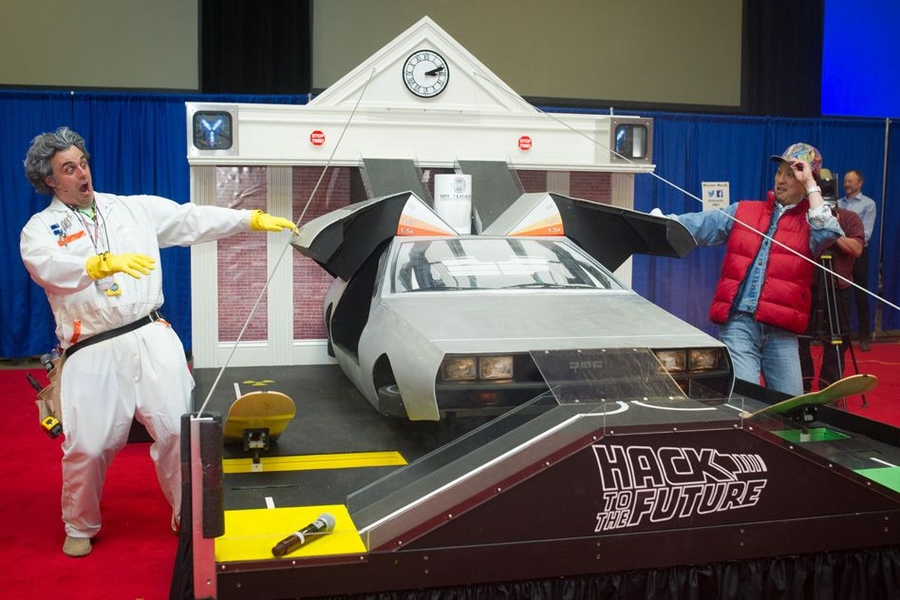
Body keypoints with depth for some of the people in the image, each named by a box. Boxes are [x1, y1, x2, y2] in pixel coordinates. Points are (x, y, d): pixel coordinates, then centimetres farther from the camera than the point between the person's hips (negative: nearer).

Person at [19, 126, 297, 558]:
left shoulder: (135, 208, 14)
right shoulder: (40, 229, 5)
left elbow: (192, 220, 8)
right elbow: (51, 267, -17)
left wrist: (253, 219, -2)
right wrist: (104, 263, -36)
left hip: (152, 338, 2)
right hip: (92, 353, -2)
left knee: (179, 431, -1)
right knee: (87, 448, -3)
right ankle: (80, 528, 24)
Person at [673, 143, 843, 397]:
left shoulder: (811, 221, 12)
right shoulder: (742, 212, 15)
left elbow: (829, 233, -11)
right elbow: (700, 225, 6)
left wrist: (810, 184, -3)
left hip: (781, 330, 0)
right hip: (738, 322, 0)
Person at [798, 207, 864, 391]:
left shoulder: (850, 218, 1)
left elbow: (856, 249, -11)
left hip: (838, 288, 0)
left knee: (836, 341, 5)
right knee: (800, 338, 4)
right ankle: (801, 387, 16)